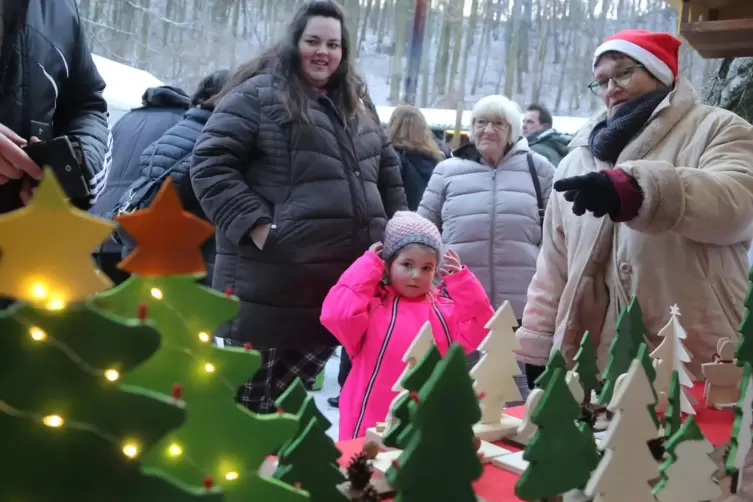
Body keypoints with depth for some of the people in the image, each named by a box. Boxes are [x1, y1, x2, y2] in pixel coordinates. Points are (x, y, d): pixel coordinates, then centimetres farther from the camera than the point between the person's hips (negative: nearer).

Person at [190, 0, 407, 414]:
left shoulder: (355, 110, 19)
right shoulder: (258, 95, -4)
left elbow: (388, 175, 27)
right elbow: (209, 164, -10)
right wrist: (255, 225, -18)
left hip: (343, 285, 7)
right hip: (273, 284, -6)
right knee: (252, 406, 3)